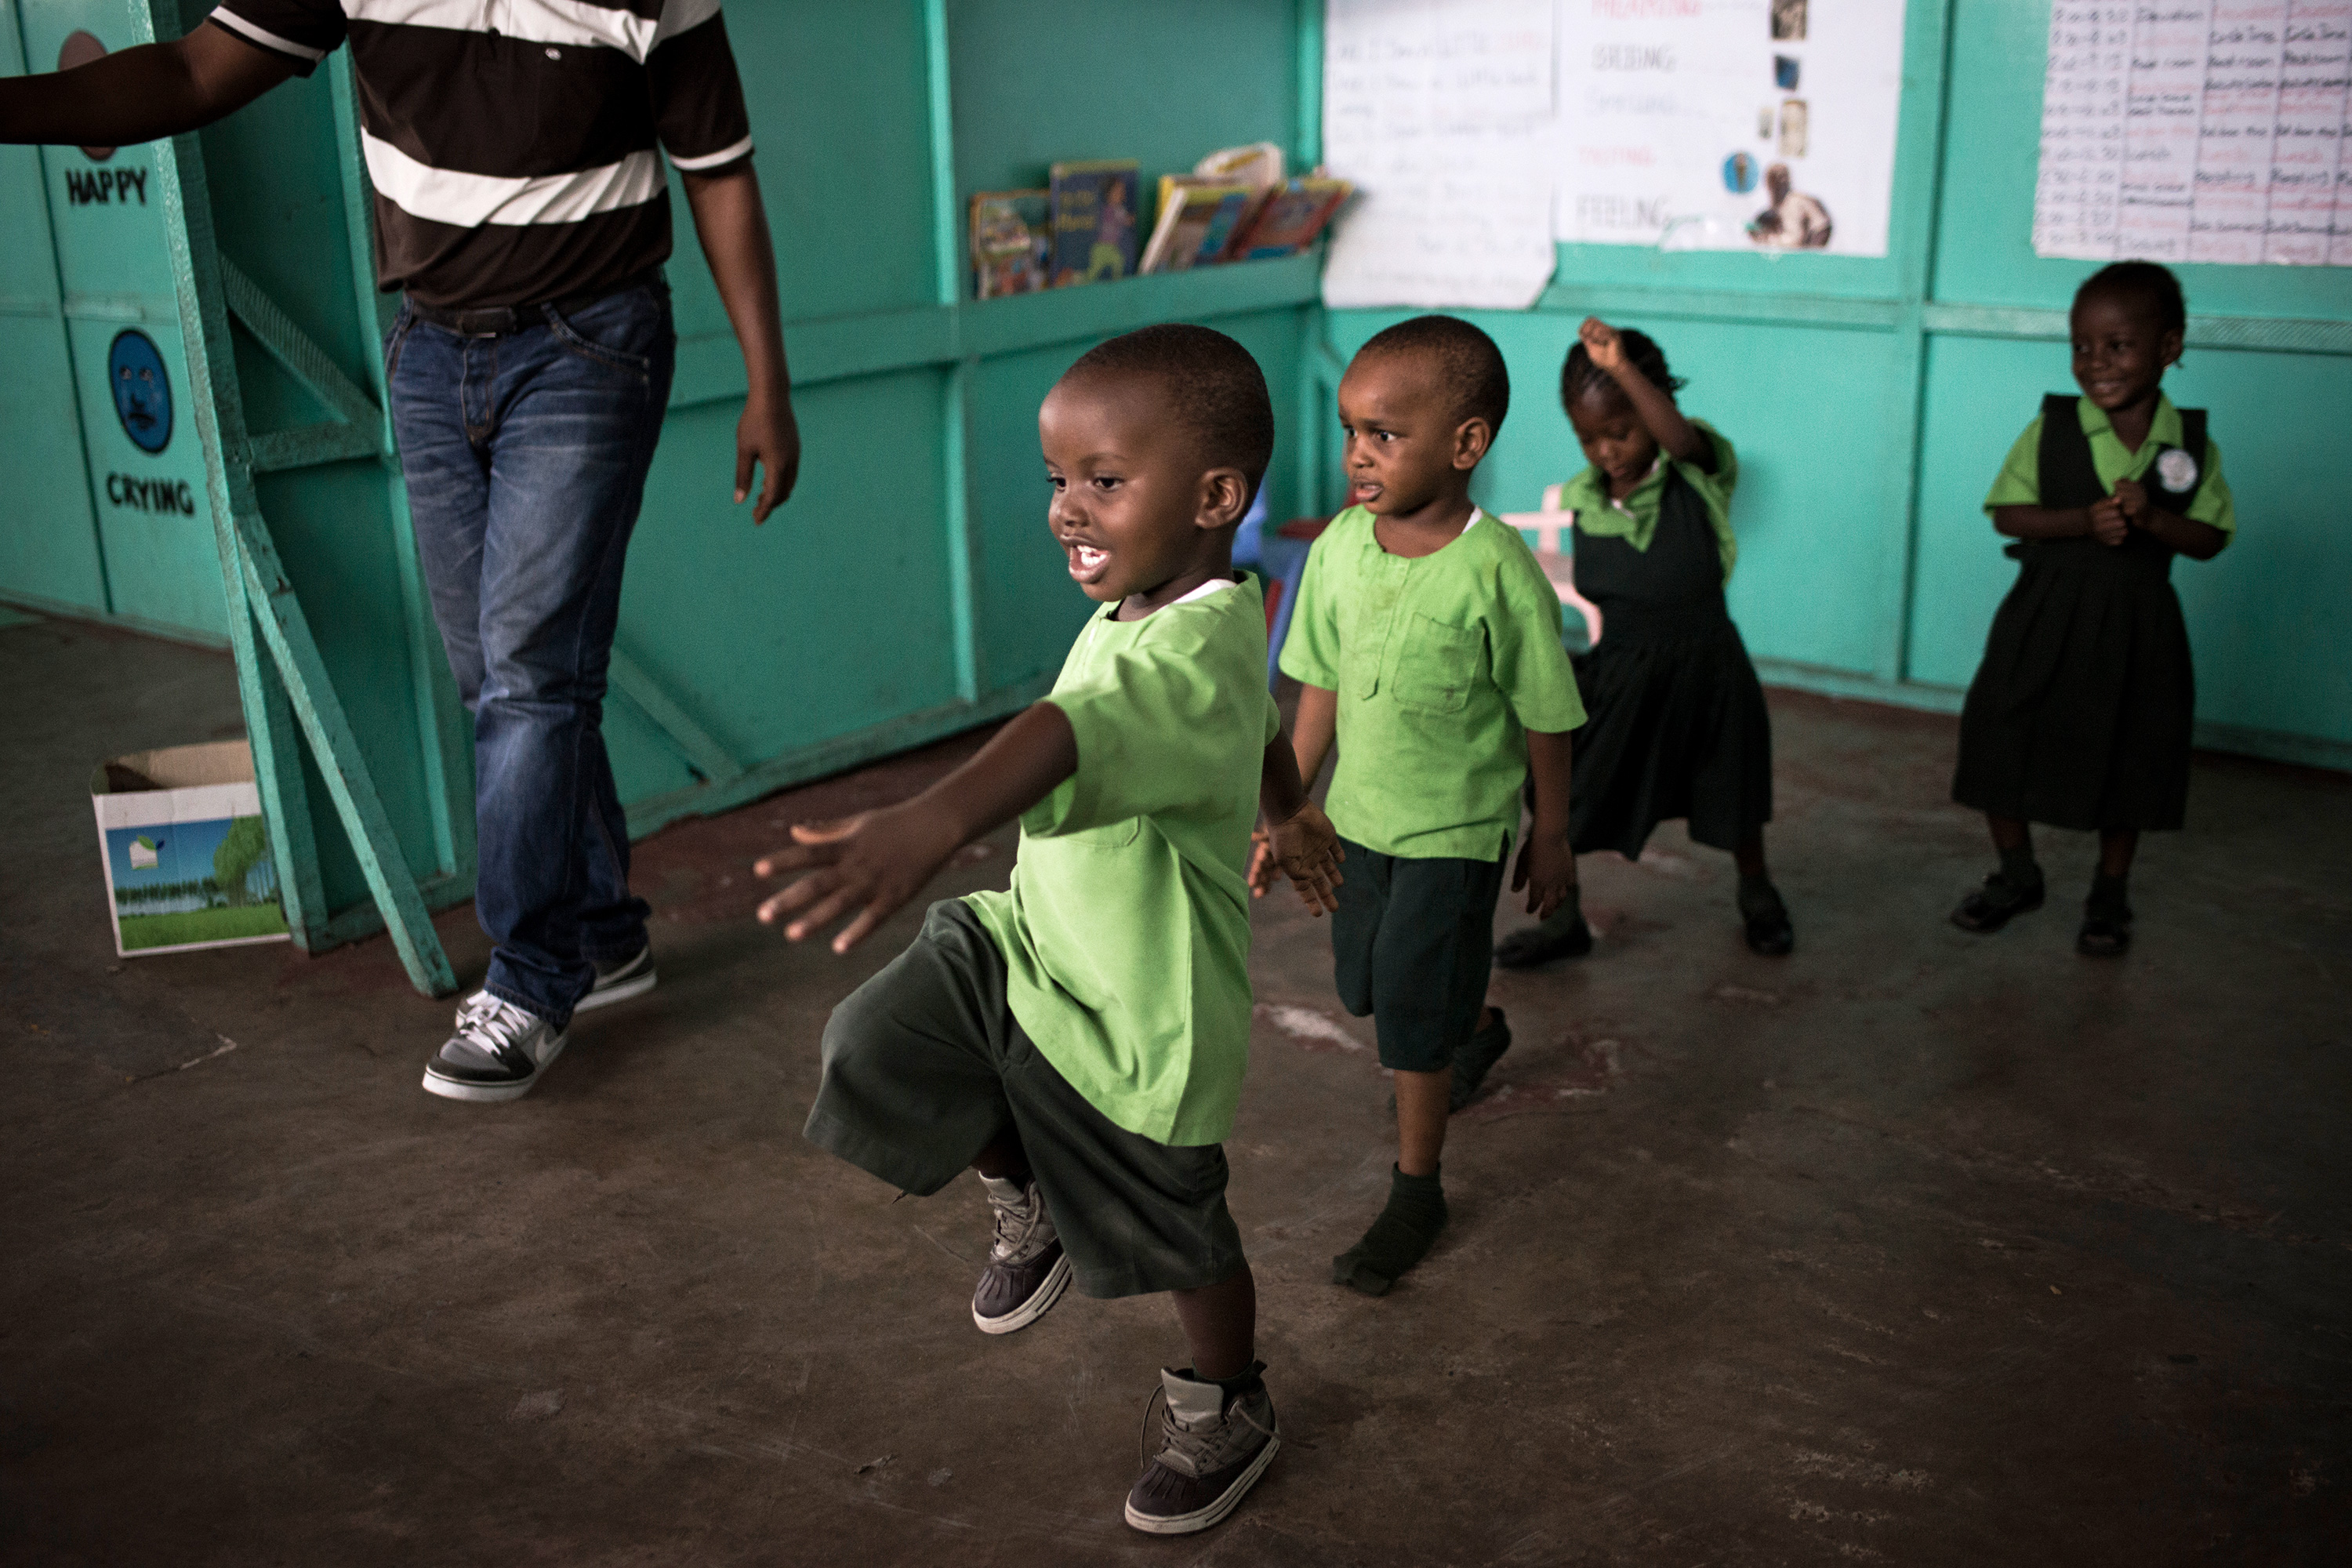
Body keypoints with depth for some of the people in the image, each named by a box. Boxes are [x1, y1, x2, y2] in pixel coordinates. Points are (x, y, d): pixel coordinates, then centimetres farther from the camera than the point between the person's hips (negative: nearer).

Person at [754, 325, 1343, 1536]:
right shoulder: (1147, 613, -1)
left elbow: (1076, 739, -55)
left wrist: (931, 824, -73)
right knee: (873, 1056, -7)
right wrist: (1289, 815, 40)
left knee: (1177, 1234, 13)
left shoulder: (1195, 649, -32)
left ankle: (1227, 1412, 44)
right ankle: (1026, 1199, 23)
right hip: (1030, 937, 8)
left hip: (1138, 1014, -8)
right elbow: (1257, 724, 19)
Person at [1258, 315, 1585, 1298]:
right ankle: (1482, 1029, 53)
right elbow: (1323, 688, 4)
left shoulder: (1498, 570, -22)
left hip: (1458, 829, -6)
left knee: (1412, 1009, -2)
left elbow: (1544, 717, -11)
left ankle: (1415, 1191, 19)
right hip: (1360, 814, 6)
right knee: (1368, 985, 21)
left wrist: (1551, 835, -3)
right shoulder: (1340, 546, -8)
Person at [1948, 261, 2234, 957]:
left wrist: (2152, 518, -22)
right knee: (2001, 740, 5)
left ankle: (2110, 894, 30)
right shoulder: (2050, 429, -8)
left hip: (2136, 626, 0)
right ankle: (2017, 875, 27)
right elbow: (2008, 512, -8)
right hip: (2045, 616, 0)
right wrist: (2082, 520, -23)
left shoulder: (2192, 443, -4)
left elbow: (2210, 538, -3)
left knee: (2127, 763, 10)